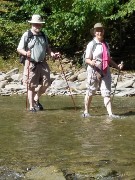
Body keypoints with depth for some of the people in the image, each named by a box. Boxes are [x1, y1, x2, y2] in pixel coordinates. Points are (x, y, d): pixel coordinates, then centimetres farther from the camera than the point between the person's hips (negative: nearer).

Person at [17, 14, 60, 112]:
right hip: (31, 64, -5)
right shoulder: (27, 35, -4)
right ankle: (32, 106, 8)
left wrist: (52, 54, 3)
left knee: (45, 83, 3)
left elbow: (47, 48, 22)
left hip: (42, 63, 5)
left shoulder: (43, 36, 14)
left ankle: (36, 99, 28)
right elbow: (19, 49, -7)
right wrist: (26, 53, -27)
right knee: (31, 86, -1)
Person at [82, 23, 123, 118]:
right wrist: (91, 62, -29)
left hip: (105, 72, 5)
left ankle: (110, 113, -9)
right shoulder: (91, 44, -5)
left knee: (106, 92, -3)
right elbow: (87, 59, -7)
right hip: (94, 71, -5)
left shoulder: (106, 44, 15)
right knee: (90, 92, 6)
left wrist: (117, 66, 13)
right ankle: (86, 112, 21)